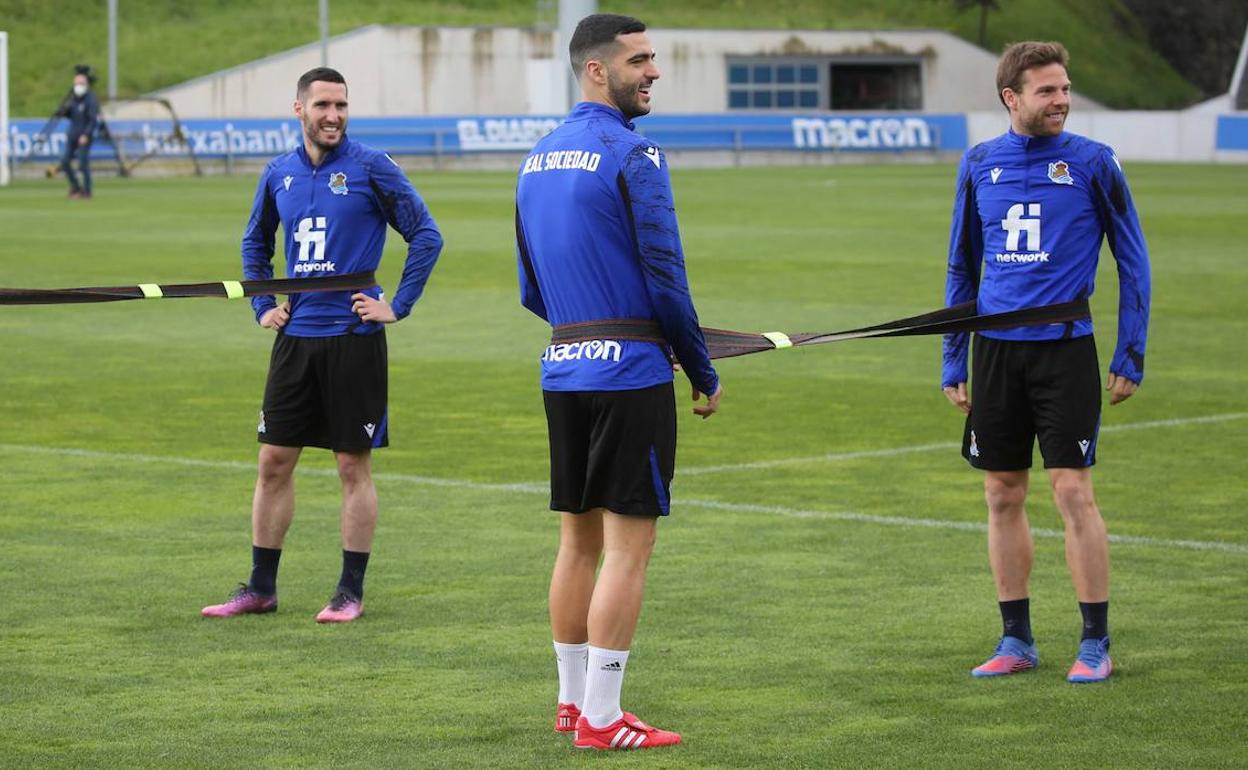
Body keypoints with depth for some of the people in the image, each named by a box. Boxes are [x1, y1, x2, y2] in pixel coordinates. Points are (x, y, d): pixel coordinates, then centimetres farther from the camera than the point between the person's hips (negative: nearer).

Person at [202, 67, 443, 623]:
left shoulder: (371, 168, -6)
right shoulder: (279, 174, 8)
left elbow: (426, 235, -4)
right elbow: (255, 242, 25)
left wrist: (398, 305, -7)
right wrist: (262, 305, 15)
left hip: (354, 338, -4)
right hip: (295, 336, 5)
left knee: (354, 466, 1)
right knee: (274, 461, 6)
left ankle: (351, 592, 8)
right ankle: (260, 587, 15)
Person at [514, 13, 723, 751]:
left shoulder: (538, 159, 12)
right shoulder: (633, 155, -12)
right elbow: (665, 280, -13)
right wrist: (705, 373, -3)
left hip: (564, 371, 8)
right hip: (630, 372, -8)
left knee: (580, 540, 15)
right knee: (628, 547, -3)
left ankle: (573, 701, 21)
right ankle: (601, 718, -2)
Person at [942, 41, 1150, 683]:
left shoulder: (1092, 162, -2)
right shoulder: (979, 165, 7)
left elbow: (1133, 262, 3)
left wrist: (1130, 357, -3)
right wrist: (953, 362, 12)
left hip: (1065, 348, -3)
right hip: (995, 350, 4)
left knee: (1073, 492, -7)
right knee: (1002, 497, 6)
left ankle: (1096, 643, 2)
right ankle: (1016, 640, 16)